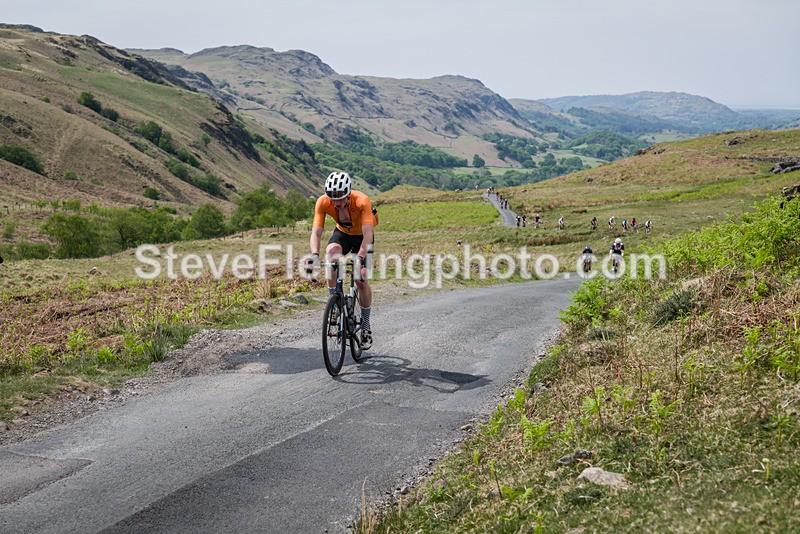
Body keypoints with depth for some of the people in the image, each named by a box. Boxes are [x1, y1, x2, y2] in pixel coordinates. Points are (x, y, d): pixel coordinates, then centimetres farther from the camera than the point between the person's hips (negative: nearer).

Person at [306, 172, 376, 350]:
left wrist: (360, 258, -58)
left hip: (362, 236, -2)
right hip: (342, 233, 2)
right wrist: (314, 255, -51)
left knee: (361, 279, -14)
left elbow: (368, 235, -43)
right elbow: (316, 232, -33)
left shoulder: (362, 201, -37)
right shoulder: (323, 202, -29)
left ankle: (366, 326, 6)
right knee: (331, 252, -32)